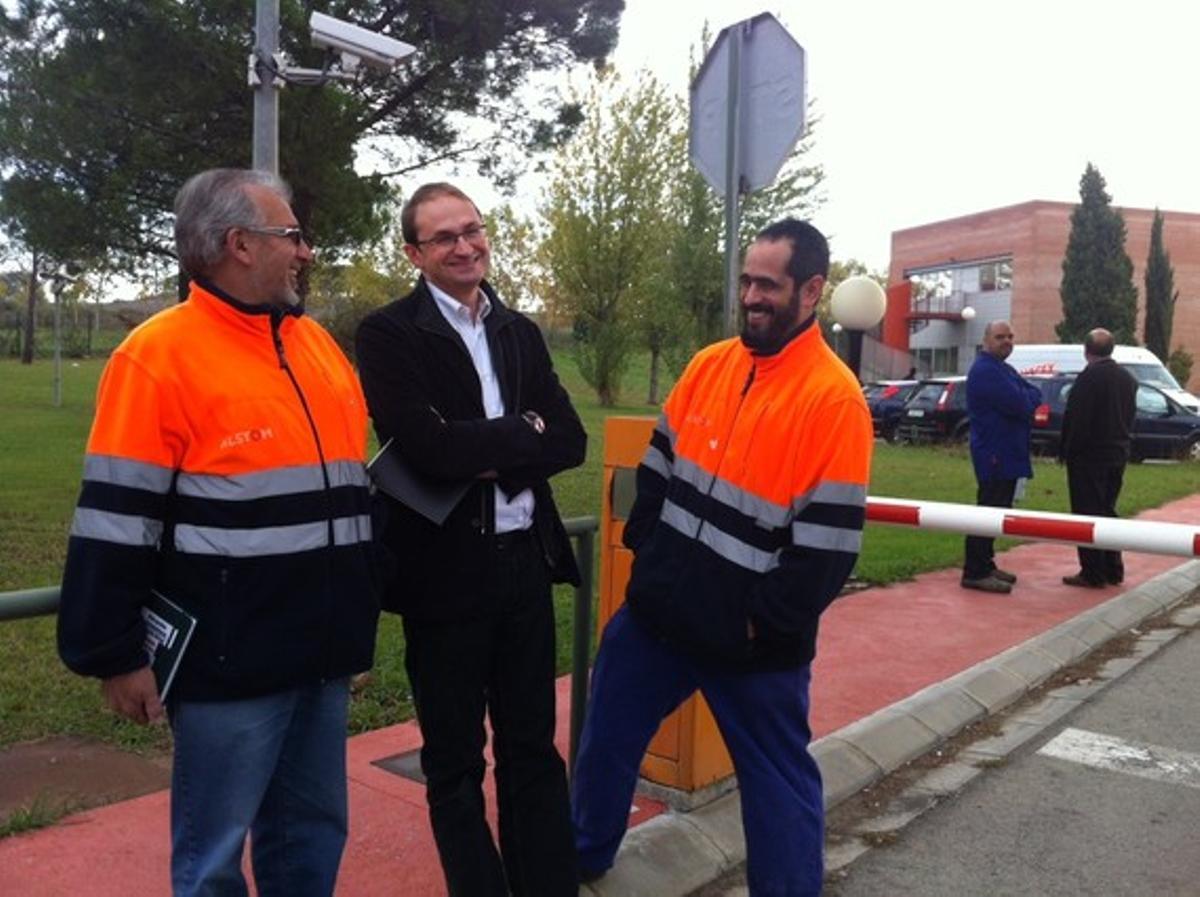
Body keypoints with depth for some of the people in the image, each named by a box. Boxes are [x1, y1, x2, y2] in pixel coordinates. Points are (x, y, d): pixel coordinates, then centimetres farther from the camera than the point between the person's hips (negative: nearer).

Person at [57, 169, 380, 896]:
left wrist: (361, 620, 19)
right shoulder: (161, 354, -10)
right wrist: (117, 655, -10)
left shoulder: (318, 344, 11)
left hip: (323, 654, 7)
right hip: (230, 665, -6)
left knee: (314, 834, 18)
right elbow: (117, 521, -11)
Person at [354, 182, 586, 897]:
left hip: (526, 561, 5)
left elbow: (571, 440, 1)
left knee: (533, 749, 16)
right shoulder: (389, 333, -8)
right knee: (455, 760, 12)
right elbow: (431, 448, -21)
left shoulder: (522, 332, 10)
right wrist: (522, 431, -8)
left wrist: (493, 459, -14)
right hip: (444, 569, -5)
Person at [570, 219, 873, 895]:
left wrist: (766, 619, -16)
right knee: (607, 737, 21)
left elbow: (830, 541, -18)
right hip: (658, 608, 7)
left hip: (753, 639, -6)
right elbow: (659, 466, 11)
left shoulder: (835, 397, -16)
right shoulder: (710, 365, 3)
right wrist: (646, 549, 4)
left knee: (777, 778, 14)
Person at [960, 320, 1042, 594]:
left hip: (1007, 452, 11)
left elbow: (1034, 396, 12)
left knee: (996, 511, 14)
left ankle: (986, 564, 22)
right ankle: (975, 572, -8)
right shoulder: (985, 370, -15)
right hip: (994, 453, -11)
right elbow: (1019, 404, -22)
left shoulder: (1003, 369, 19)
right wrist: (1027, 397, -1)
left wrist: (1024, 398, -9)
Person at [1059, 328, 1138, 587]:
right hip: (1117, 454, 8)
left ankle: (1092, 573, 0)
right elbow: (1130, 415, 14)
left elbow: (1075, 419, -19)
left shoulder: (1088, 378, -17)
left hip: (1088, 456, -8)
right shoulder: (1127, 378, 9)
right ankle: (1113, 570, 21)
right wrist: (1120, 441, 19)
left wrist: (1066, 450, -9)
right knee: (1107, 510, 16)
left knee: (1087, 513, -2)